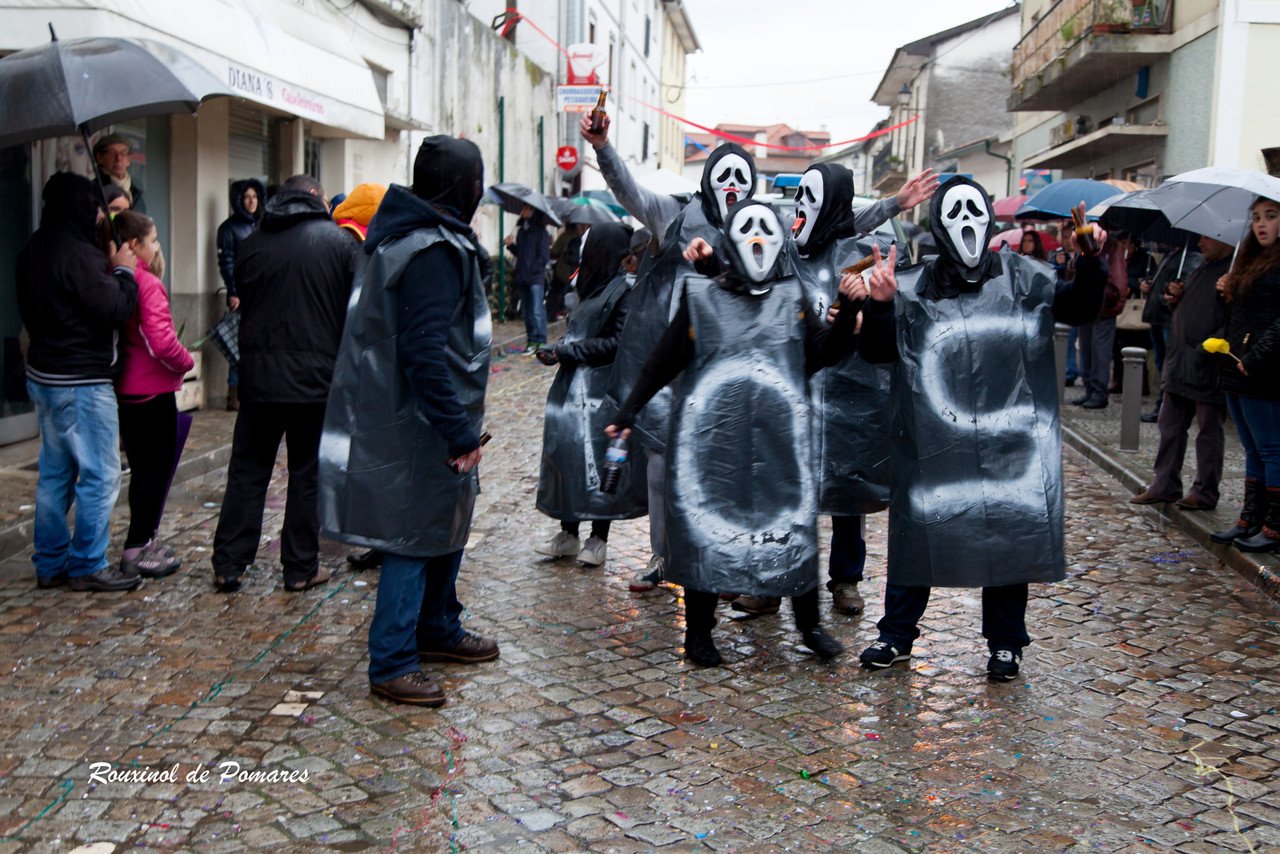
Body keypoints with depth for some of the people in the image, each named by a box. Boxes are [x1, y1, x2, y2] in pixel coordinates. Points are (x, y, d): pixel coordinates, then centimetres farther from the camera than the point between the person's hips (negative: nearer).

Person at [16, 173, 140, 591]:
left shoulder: (33, 251, 10)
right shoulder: (78, 255, -20)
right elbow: (115, 310, -22)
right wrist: (124, 273, -6)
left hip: (43, 376, 10)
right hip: (81, 382, -10)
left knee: (55, 473, 16)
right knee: (99, 477, 0)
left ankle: (50, 564, 23)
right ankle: (88, 567, 6)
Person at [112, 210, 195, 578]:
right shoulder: (147, 284, -18)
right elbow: (161, 341, -24)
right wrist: (186, 362, -7)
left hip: (123, 388, 8)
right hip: (153, 389, -8)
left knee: (143, 468, 18)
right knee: (158, 468, 2)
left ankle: (145, 541, 27)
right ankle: (137, 550, 4)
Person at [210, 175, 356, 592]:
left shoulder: (252, 243, 6)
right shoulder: (339, 241, -3)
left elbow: (242, 302, 15)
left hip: (258, 377, 3)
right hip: (317, 378, -2)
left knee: (247, 471, 11)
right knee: (309, 475, 7)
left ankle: (228, 565, 12)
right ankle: (301, 568, 12)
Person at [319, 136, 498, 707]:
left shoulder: (405, 237, 12)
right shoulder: (435, 251, -20)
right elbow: (424, 352, -26)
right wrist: (460, 432, -23)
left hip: (404, 417, 10)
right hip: (418, 426, -10)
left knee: (448, 524, 21)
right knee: (415, 537, -2)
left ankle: (438, 630, 36)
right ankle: (391, 664, 8)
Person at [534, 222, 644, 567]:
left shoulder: (623, 290, -12)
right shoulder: (594, 286, 14)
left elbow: (617, 343, -17)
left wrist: (567, 350, -15)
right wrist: (557, 350, 2)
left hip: (600, 393, -8)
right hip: (574, 387, 8)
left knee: (597, 459, -2)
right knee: (566, 453, 9)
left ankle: (598, 539, 9)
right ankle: (568, 534, 18)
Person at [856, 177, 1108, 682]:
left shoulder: (1021, 278, 4)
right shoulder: (915, 291, 2)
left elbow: (1080, 308, 8)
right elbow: (876, 351, 3)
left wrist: (1089, 264, -9)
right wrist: (880, 305, -14)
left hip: (1009, 442, 0)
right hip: (935, 444, 0)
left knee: (1010, 533, 7)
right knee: (916, 530, 6)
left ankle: (1004, 642, 24)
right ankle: (896, 634, 23)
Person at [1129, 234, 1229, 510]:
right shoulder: (1202, 269, 17)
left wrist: (1206, 348, -26)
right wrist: (1176, 299, 7)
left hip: (1208, 369, -9)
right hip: (1180, 363, 9)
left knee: (1208, 430, 3)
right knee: (1170, 425, 12)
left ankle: (1205, 493, 12)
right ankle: (1165, 486, 21)